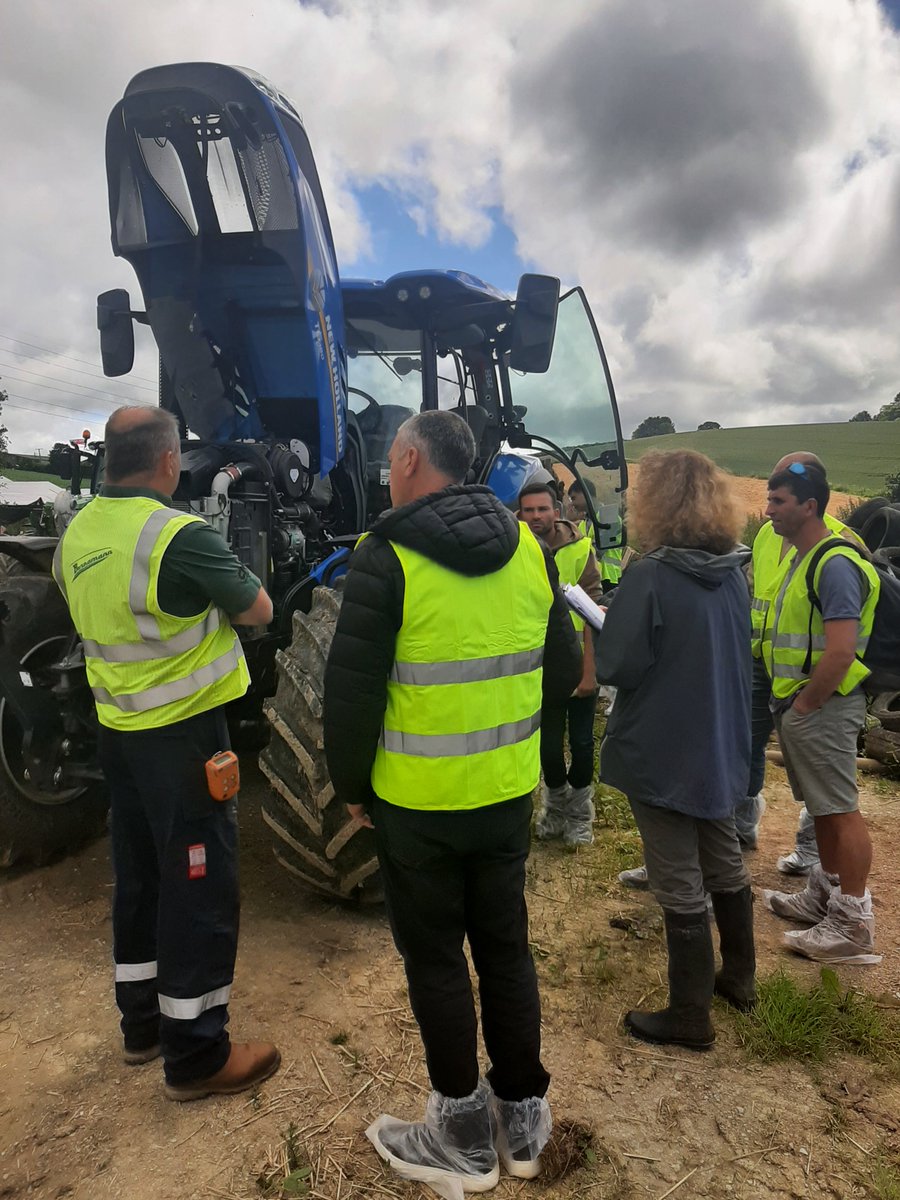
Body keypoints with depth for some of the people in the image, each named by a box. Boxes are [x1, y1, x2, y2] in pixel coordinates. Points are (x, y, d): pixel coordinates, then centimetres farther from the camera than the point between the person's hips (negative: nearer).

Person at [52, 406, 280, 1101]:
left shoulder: (77, 534, 4)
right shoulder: (181, 537, -22)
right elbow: (259, 611, -11)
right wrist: (224, 575, 8)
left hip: (117, 728, 8)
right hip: (182, 732, -8)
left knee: (139, 875, 20)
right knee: (198, 885, 3)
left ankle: (142, 1022, 36)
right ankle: (196, 1054, 16)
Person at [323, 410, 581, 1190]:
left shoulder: (389, 556, -15)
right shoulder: (527, 547, 0)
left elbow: (352, 691, -13)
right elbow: (564, 673, 6)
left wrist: (351, 786, 2)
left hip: (417, 802, -5)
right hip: (509, 793, 5)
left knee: (435, 959, 13)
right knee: (506, 945, 19)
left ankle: (463, 1135, 30)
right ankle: (523, 1117, 36)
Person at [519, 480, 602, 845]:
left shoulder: (580, 549, -11)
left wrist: (589, 671, -14)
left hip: (578, 665, -1)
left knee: (581, 741, 10)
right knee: (548, 743, 12)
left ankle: (579, 813, 33)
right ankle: (556, 803, 38)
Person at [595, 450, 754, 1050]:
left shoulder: (650, 577, -21)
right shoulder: (733, 572, 1)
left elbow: (615, 667, -20)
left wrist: (602, 624, -1)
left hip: (663, 755, -7)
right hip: (723, 749, 8)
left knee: (681, 887, 6)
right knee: (726, 864, 23)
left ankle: (690, 1018, 22)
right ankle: (739, 977, 43)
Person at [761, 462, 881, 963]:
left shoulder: (835, 564, -19)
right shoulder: (804, 560, 13)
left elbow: (840, 651, -26)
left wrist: (805, 704, -17)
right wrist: (789, 701, 14)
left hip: (822, 708, -10)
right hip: (799, 706, 10)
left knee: (840, 811, -1)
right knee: (822, 807, 19)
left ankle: (854, 927, 10)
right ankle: (824, 897, 33)